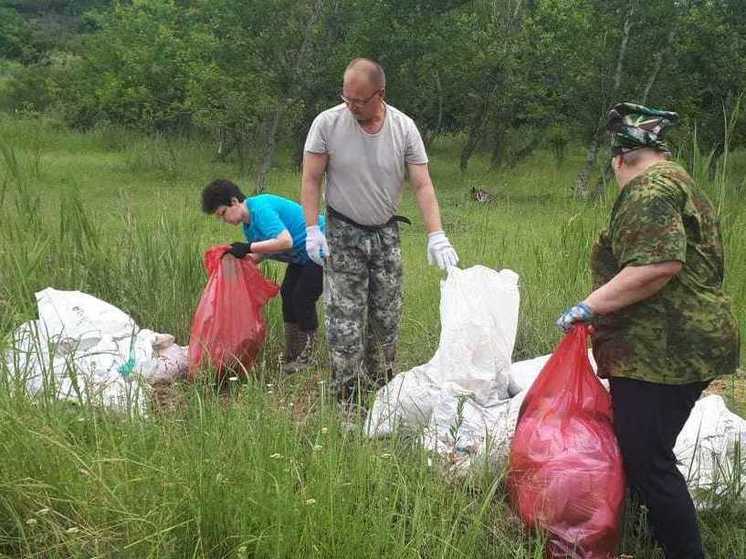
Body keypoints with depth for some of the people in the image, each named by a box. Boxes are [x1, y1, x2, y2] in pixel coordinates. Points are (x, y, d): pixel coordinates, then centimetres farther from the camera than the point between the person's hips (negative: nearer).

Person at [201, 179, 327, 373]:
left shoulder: (261, 209, -27)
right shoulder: (248, 222, 5)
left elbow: (285, 241, -39)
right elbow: (262, 253, 8)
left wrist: (248, 247, -34)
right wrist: (240, 259, -9)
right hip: (302, 255, 11)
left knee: (302, 299, -11)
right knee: (288, 294, 9)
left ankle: (306, 357, 1)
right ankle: (290, 356, 18)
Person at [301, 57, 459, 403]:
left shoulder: (404, 128, -7)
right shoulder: (327, 123, -11)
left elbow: (422, 185, -9)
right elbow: (311, 180, -6)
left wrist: (436, 236, -19)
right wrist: (312, 229, -14)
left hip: (386, 233, 3)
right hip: (343, 234, -2)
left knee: (387, 319, 9)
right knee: (345, 322, -6)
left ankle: (383, 390, 26)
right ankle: (348, 399, 3)